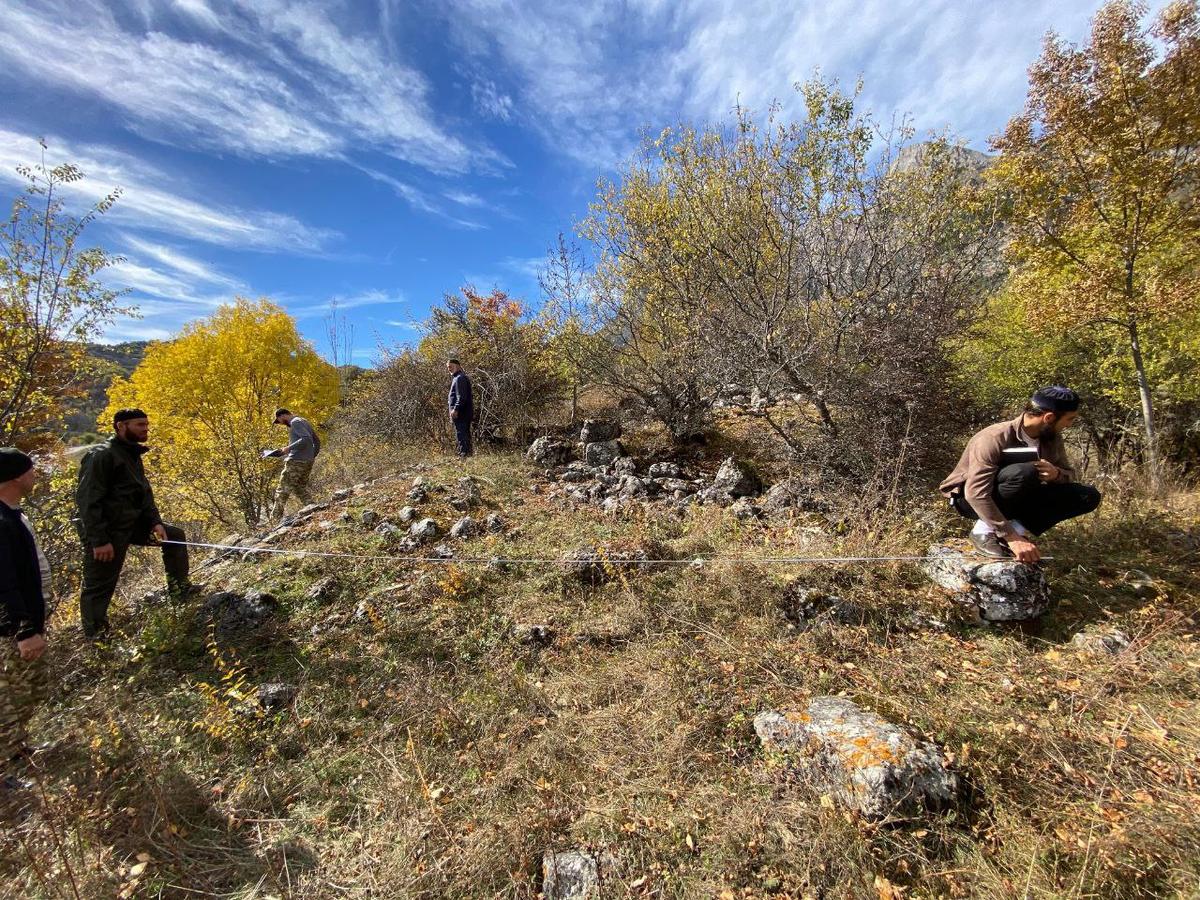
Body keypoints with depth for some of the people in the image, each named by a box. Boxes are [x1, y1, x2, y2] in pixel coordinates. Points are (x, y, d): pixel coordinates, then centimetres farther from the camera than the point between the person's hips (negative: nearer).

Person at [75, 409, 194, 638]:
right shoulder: (101, 456, -18)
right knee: (100, 586, 2)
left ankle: (179, 587, 21)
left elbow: (144, 492, 14)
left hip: (133, 523, 8)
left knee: (175, 534, 13)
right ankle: (95, 636, 16)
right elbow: (87, 500, -22)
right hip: (108, 531, -8)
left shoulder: (133, 455, 10)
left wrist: (155, 521, 1)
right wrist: (99, 541, -24)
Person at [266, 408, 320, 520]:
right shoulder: (304, 422, 21)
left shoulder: (295, 422, -7)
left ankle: (275, 519, 1)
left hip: (296, 461, -9)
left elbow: (306, 439, -23)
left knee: (283, 490, -2)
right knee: (300, 489, 12)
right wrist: (312, 456, 22)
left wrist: (289, 448, -19)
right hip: (308, 462, 9)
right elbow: (317, 441, 23)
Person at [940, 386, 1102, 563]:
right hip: (971, 499, -7)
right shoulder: (994, 438, -28)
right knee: (1024, 472, -34)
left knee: (1089, 496, -8)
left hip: (1016, 499, 7)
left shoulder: (1052, 438, -4)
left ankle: (1019, 528, -10)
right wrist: (1011, 538, -36)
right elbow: (976, 494, -34)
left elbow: (1070, 473, 6)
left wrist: (1056, 474, -21)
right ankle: (985, 530, -19)